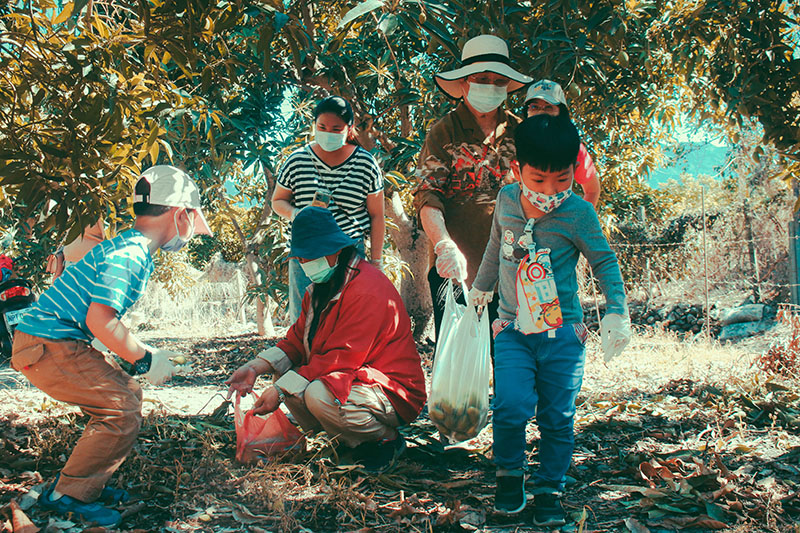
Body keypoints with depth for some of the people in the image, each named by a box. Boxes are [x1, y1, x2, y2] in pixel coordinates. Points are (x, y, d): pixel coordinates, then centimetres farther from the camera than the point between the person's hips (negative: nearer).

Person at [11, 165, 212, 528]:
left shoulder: (136, 252, 14)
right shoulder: (128, 253, -18)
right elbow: (100, 321, -25)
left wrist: (143, 352, 14)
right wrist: (144, 359, -14)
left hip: (60, 343, 10)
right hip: (47, 347, -10)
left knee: (128, 392, 13)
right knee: (123, 409, -13)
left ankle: (86, 484, 19)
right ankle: (67, 496, -2)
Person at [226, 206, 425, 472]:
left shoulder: (367, 293, -23)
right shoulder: (319, 287, 9)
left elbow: (340, 360, -26)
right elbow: (296, 342, 7)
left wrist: (281, 390, -27)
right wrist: (255, 368, -10)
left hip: (392, 392, -10)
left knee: (319, 396, -33)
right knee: (285, 379, 0)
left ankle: (386, 439, -6)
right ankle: (354, 441, 7)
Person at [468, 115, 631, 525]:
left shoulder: (578, 213, -11)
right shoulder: (506, 200, -1)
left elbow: (605, 261, 2)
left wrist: (616, 313, -7)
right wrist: (481, 286, 30)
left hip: (562, 332, -1)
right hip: (512, 327, 2)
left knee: (557, 417, 4)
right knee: (510, 407, -14)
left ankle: (549, 489, 25)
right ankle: (509, 473, 13)